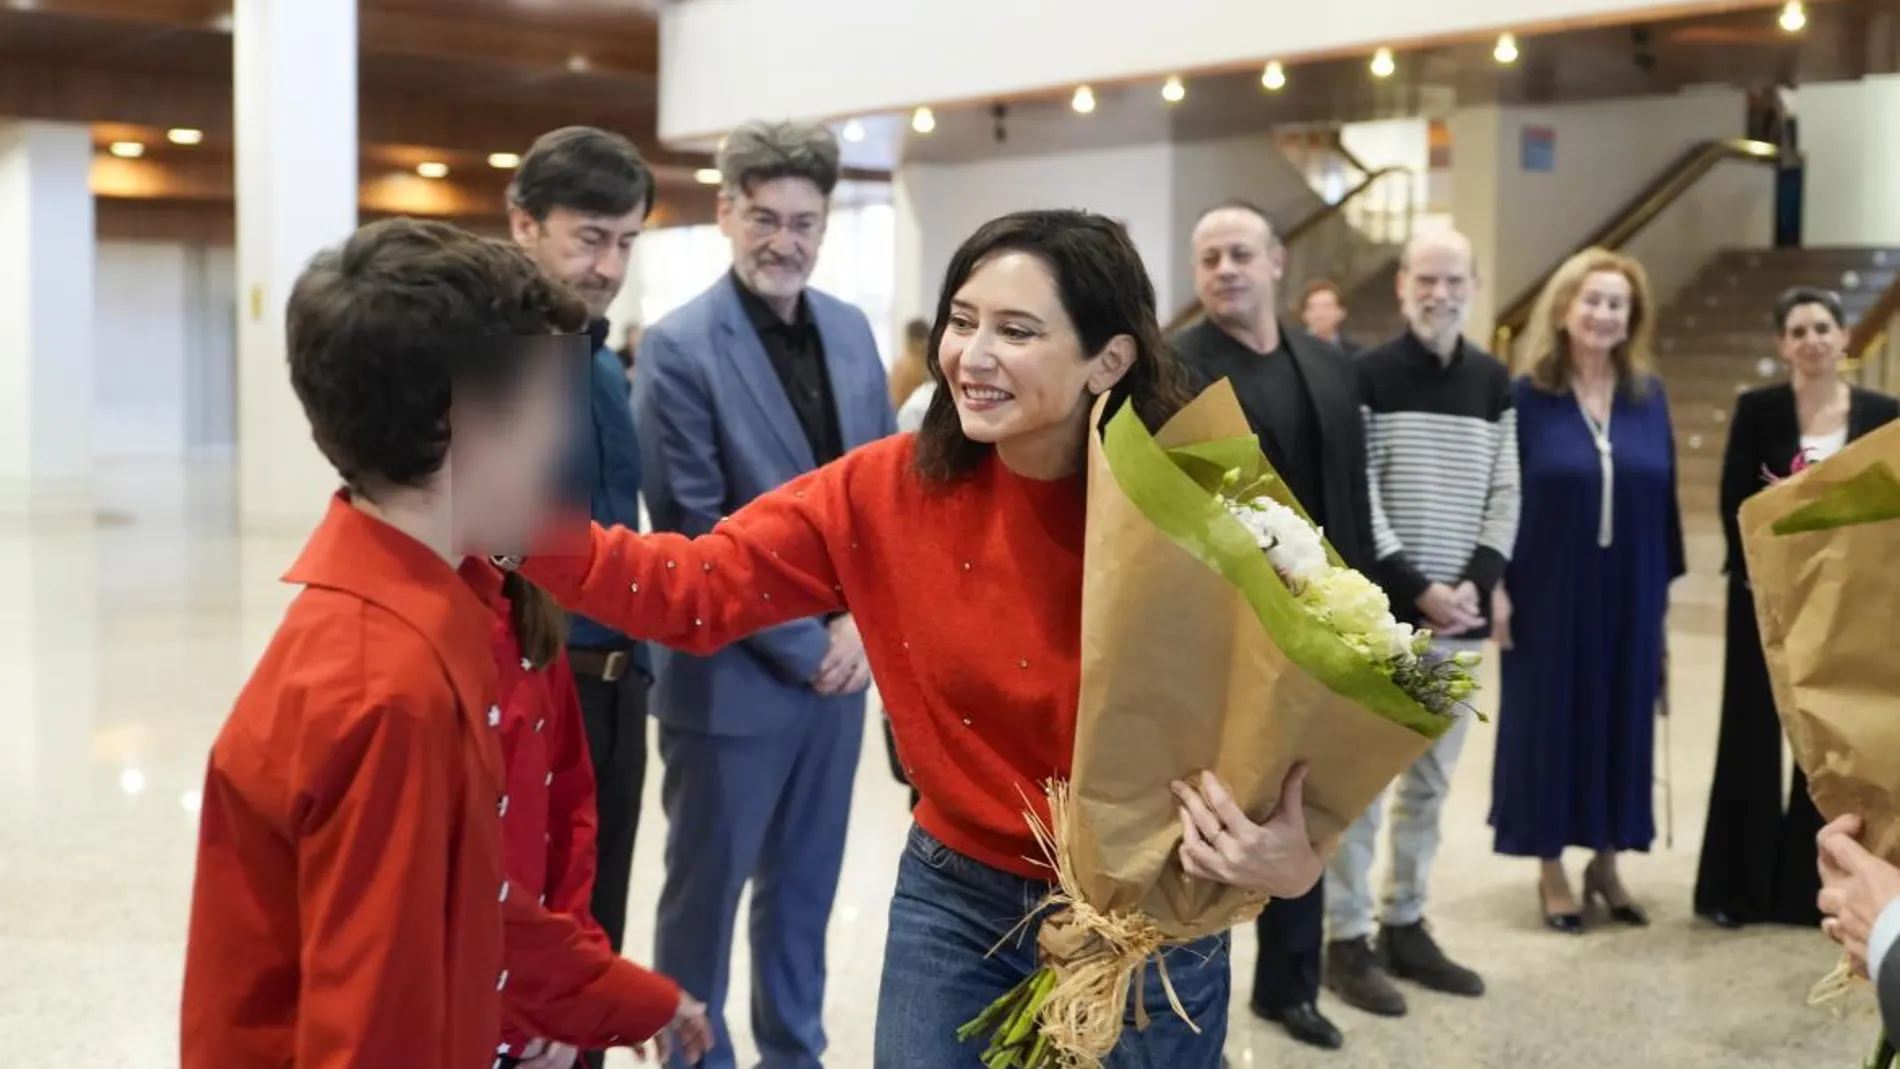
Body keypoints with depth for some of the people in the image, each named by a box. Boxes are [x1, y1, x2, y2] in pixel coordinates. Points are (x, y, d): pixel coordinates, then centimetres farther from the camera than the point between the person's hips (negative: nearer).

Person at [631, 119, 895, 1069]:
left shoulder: (850, 331, 6)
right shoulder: (678, 347, -13)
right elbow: (695, 533, -15)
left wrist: (863, 618, -4)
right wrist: (803, 646, -13)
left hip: (838, 662, 6)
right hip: (732, 674, -5)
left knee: (805, 888, 17)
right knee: (704, 892, 9)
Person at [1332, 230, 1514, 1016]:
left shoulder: (1494, 382, 9)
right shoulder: (1368, 375, -4)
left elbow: (1505, 495, 8)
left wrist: (1477, 583, -8)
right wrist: (1418, 589, -14)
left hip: (1461, 613, 5)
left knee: (1431, 779, 11)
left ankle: (1405, 925, 22)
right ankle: (1347, 937, 8)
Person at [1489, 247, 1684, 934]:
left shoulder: (1649, 397, 5)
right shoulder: (1527, 397, -6)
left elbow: (1664, 493, 8)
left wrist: (1666, 582, 6)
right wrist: (1496, 586, -11)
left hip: (1628, 593, 3)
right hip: (1548, 592, -3)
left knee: (1621, 719, 10)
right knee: (1550, 721, 5)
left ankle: (1607, 862, 24)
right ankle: (1552, 869, 17)